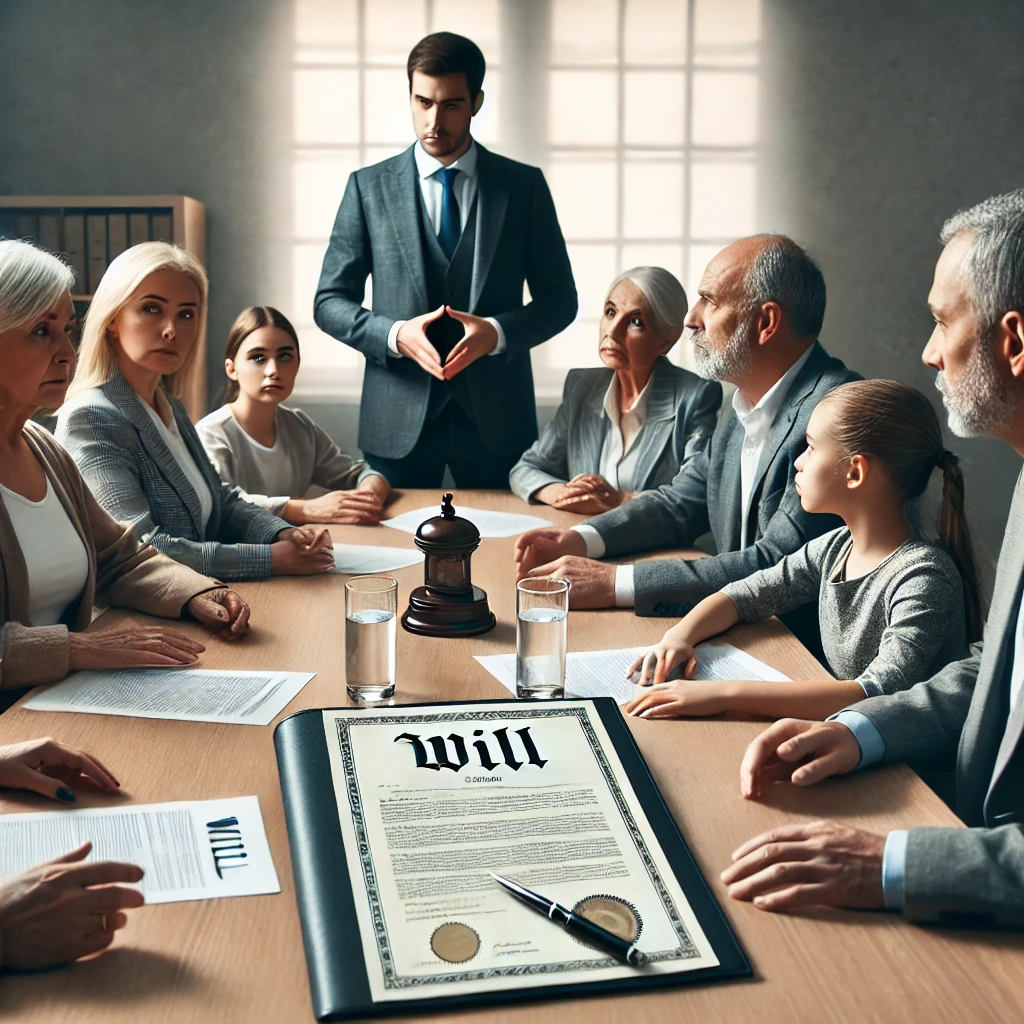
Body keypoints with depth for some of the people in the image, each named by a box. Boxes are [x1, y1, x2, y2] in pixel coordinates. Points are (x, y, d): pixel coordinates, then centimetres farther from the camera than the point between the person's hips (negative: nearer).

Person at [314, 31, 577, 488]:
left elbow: (558, 298, 6)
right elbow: (330, 301, 4)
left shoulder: (524, 185, 4)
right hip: (399, 420, 0)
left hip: (496, 416, 0)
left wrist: (498, 332, -14)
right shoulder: (369, 187, 4)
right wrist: (394, 335, -14)